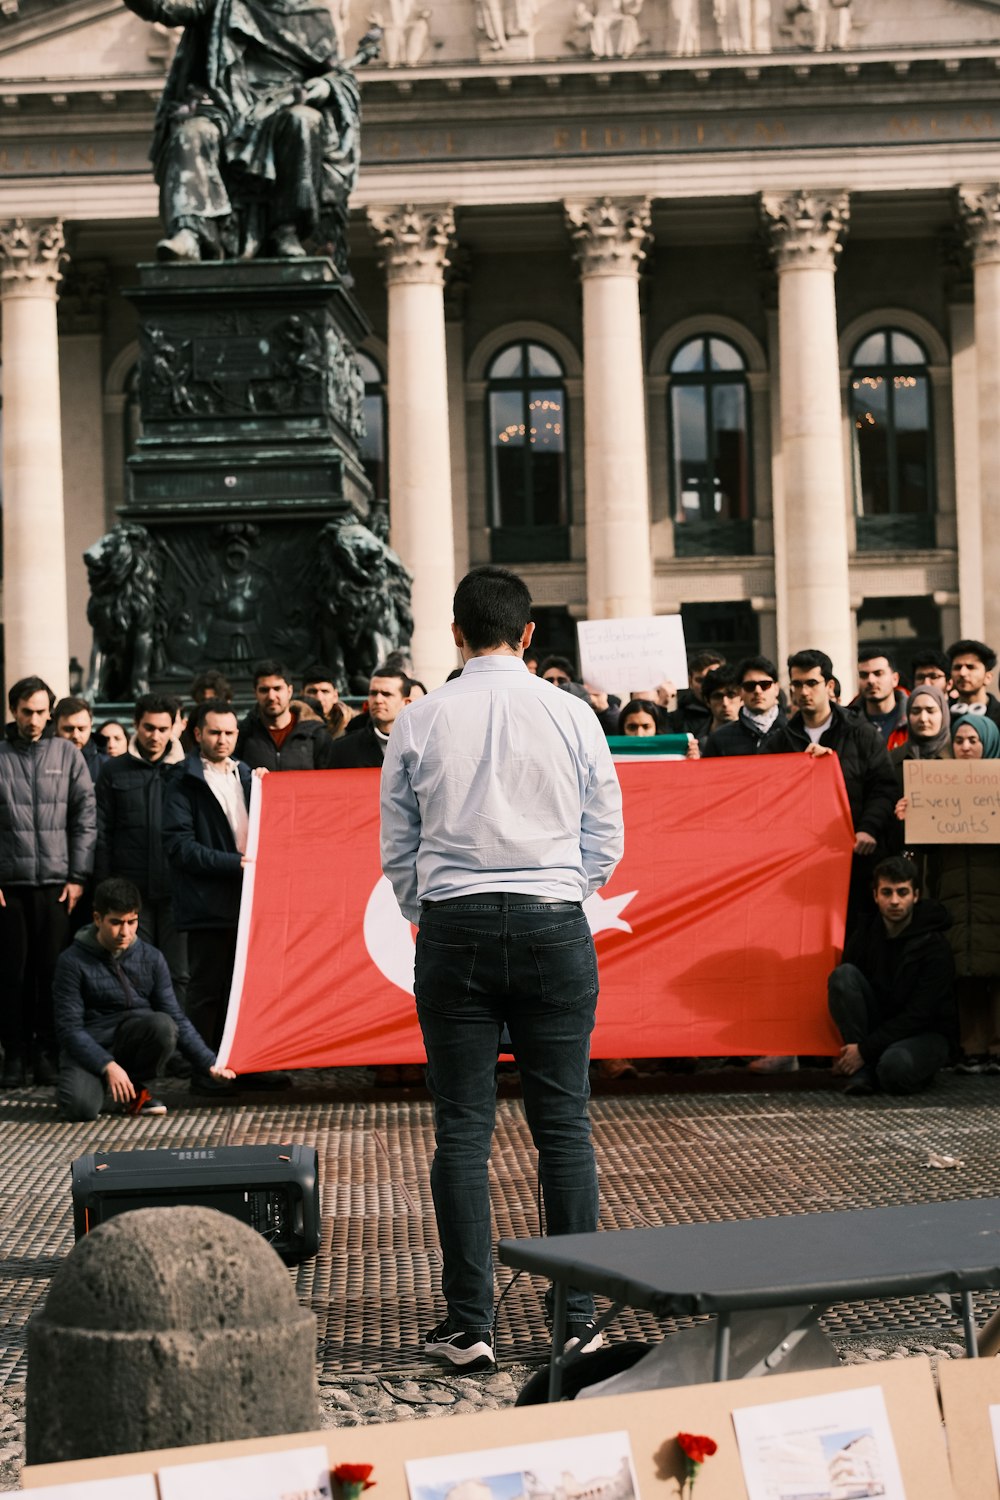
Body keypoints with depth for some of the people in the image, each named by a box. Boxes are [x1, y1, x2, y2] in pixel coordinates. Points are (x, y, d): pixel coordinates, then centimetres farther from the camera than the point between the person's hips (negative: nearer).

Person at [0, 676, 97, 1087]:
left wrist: (78, 876, -1)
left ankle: (47, 1051, 9)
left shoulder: (67, 754, 8)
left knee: (54, 971, 0)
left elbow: (85, 818, 6)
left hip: (57, 881, 0)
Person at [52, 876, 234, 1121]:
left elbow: (176, 1018, 5)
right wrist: (108, 1066, -23)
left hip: (131, 1041, 3)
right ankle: (101, 1086, 5)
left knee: (162, 1024, -30)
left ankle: (136, 1091, -4)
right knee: (80, 1107, -33)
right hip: (88, 1048, -3)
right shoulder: (73, 961, -7)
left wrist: (209, 1063, -5)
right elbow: (69, 1027, -11)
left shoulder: (151, 959, 2)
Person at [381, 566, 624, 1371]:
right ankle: (578, 1318, 8)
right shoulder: (571, 715, 1)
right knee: (564, 1125, 5)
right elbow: (606, 841, 5)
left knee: (463, 1129, 3)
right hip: (554, 924, 0)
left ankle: (469, 1325, 4)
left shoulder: (419, 722, 1)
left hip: (453, 930, 0)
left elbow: (398, 849, 6)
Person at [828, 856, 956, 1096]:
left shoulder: (934, 946, -16)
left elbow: (918, 1015, -20)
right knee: (843, 974, -20)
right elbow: (842, 987, 4)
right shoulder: (866, 935, -1)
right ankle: (862, 1072, -19)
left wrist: (865, 1049, -22)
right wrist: (852, 1048, -10)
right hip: (879, 1028, 5)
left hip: (927, 1034, -5)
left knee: (895, 1066, -39)